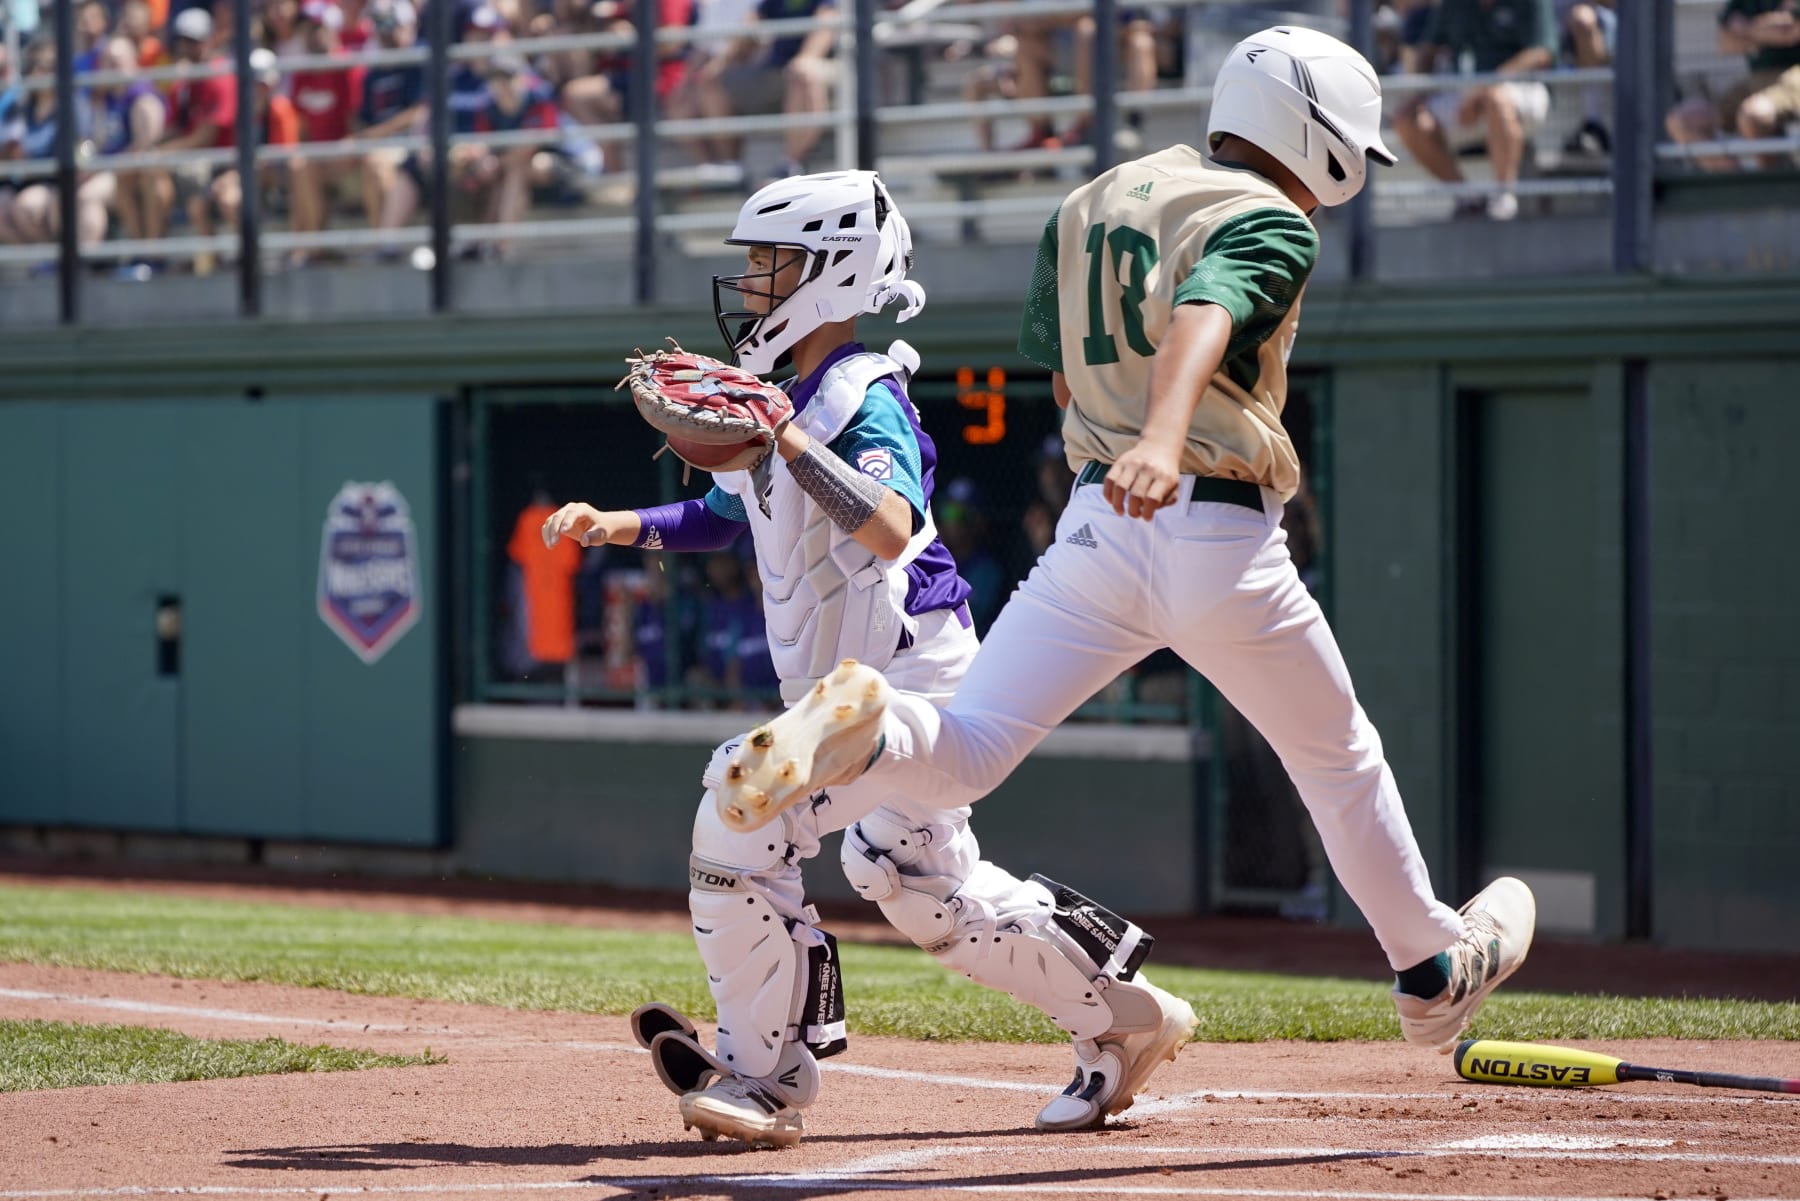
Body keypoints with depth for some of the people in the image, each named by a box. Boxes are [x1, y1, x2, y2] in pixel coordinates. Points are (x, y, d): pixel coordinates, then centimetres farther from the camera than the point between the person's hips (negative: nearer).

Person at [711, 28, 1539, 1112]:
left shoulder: (1090, 204, 15)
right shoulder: (1272, 225, -7)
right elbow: (1203, 312, -28)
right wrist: (1164, 439, -45)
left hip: (1095, 529, 4)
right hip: (1223, 542, -4)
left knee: (959, 759, -4)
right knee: (1339, 759, 19)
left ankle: (853, 734, -38)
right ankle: (1433, 968, 35)